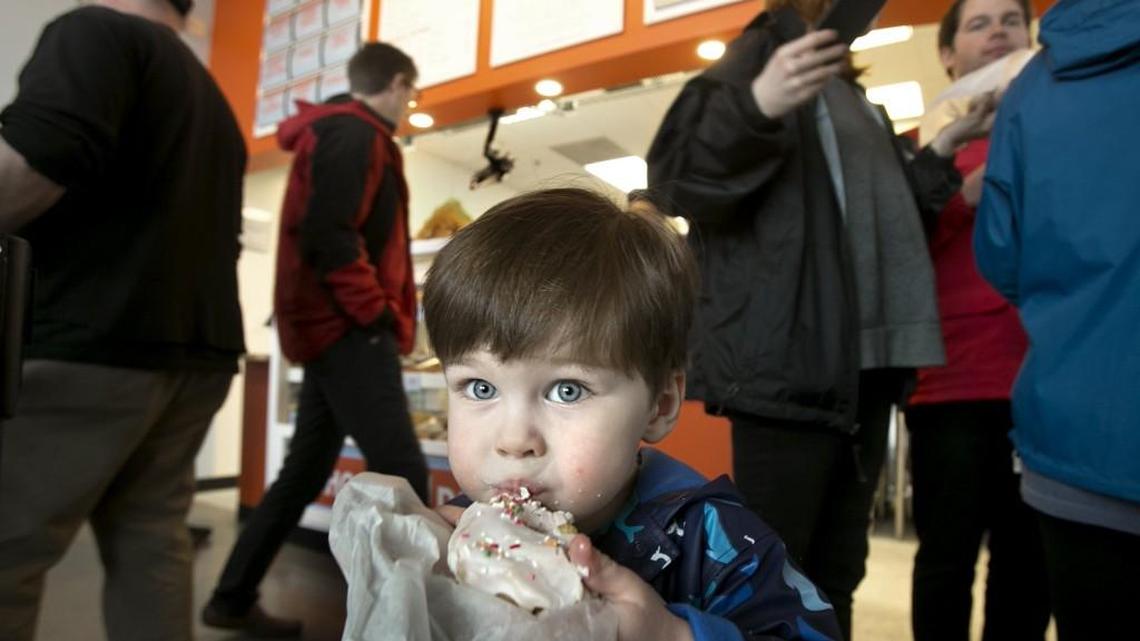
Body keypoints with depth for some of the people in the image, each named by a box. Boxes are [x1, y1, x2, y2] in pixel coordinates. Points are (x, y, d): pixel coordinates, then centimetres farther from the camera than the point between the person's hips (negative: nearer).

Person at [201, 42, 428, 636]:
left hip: (331, 328, 10)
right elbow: (330, 237, -21)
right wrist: (379, 313, -14)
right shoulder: (354, 134, -8)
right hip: (349, 330, -10)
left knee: (305, 469, 14)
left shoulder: (332, 132, 23)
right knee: (402, 470, -14)